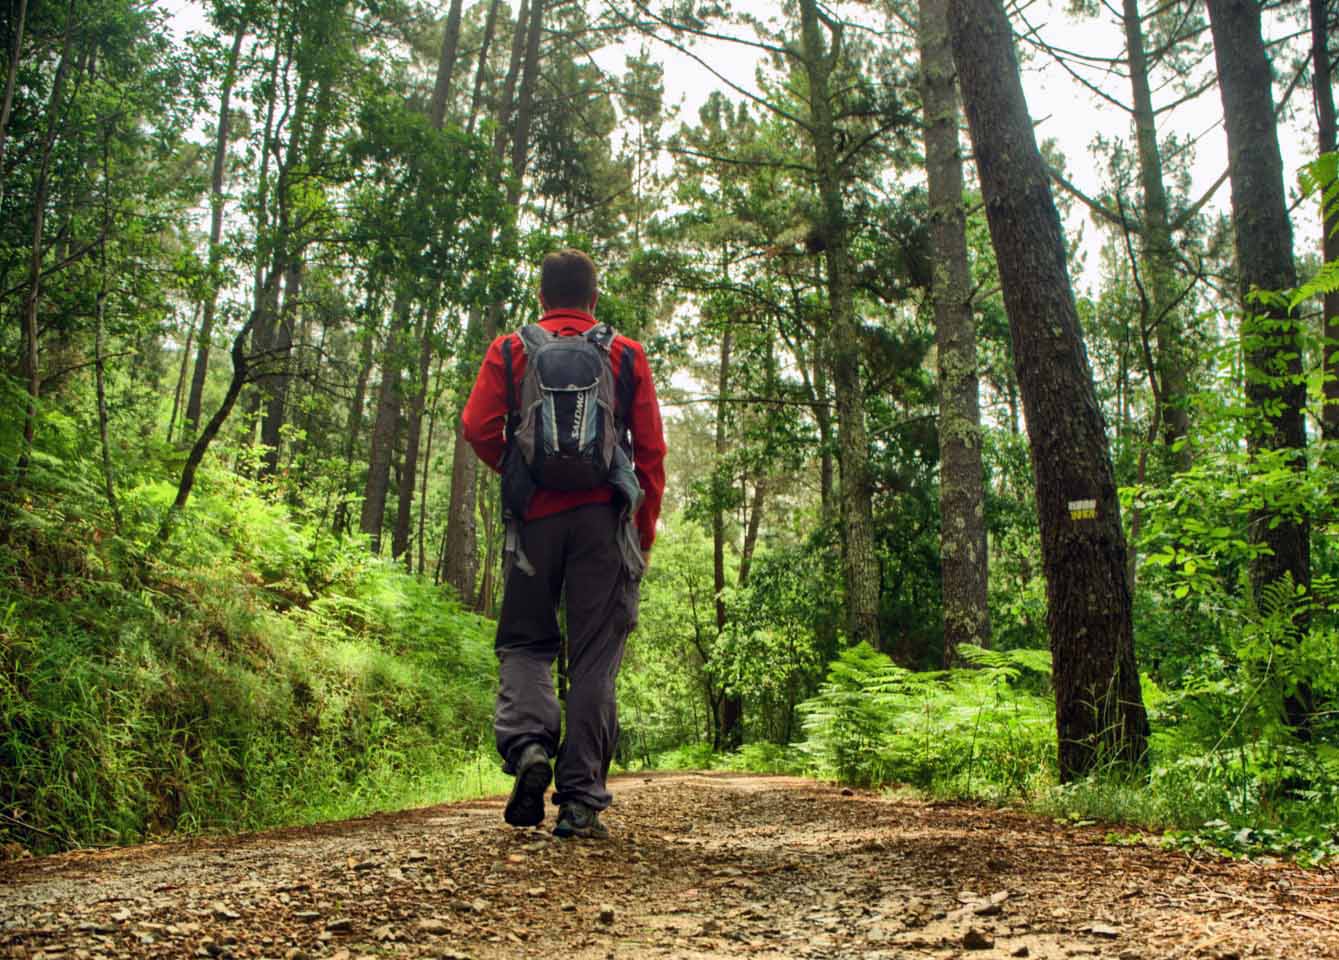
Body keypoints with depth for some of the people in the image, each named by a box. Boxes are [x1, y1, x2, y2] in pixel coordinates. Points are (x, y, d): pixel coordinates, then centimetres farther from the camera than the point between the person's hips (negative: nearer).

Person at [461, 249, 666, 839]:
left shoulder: (510, 351, 9)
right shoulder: (627, 355, 10)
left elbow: (477, 426, -3)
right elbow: (651, 449, 5)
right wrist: (646, 528, 12)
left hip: (536, 514, 0)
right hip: (605, 517, 0)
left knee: (524, 641, 13)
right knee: (595, 657, 2)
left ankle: (527, 742, -13)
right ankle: (580, 800, 1)